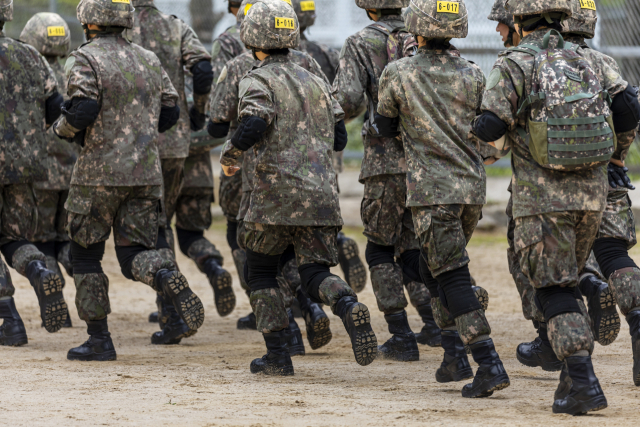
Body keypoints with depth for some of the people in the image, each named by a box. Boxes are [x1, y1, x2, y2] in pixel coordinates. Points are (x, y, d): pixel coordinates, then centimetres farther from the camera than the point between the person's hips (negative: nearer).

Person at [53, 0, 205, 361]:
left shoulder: (86, 59, -7)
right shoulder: (149, 60, 11)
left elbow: (82, 111, -20)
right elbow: (171, 114, 11)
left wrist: (63, 129, 0)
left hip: (100, 172, -4)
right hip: (147, 173, 4)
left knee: (85, 254, 11)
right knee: (135, 254, 7)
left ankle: (99, 340, 9)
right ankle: (170, 280, -26)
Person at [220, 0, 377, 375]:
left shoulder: (259, 81, -2)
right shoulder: (316, 82, 17)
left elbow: (253, 127, -19)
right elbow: (339, 138, 16)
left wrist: (228, 154, -1)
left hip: (277, 192, -4)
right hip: (322, 193, 4)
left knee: (262, 271, 14)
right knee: (316, 272, 5)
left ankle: (278, 355, 8)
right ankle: (349, 307, -28)